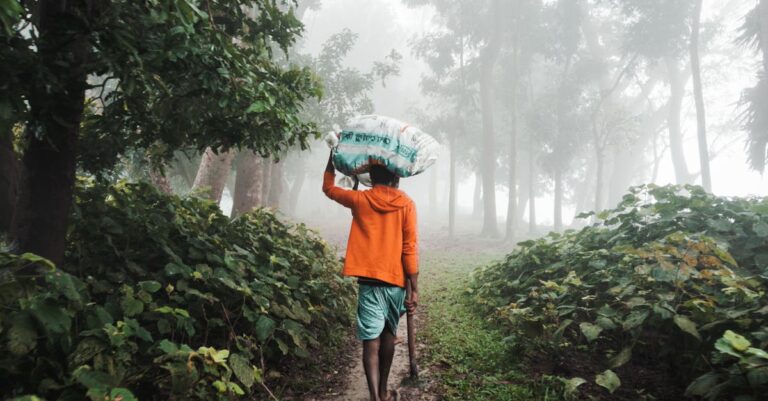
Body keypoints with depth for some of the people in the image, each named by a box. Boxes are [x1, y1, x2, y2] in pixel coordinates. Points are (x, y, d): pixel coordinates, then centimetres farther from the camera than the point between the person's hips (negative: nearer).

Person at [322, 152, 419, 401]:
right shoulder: (406, 204, -3)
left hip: (370, 281, -1)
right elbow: (410, 249, -8)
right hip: (395, 282, 1)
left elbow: (328, 187, 17)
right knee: (388, 336, 19)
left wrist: (333, 154, 25)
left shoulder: (360, 200, 0)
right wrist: (414, 289, -4)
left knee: (371, 342, -2)